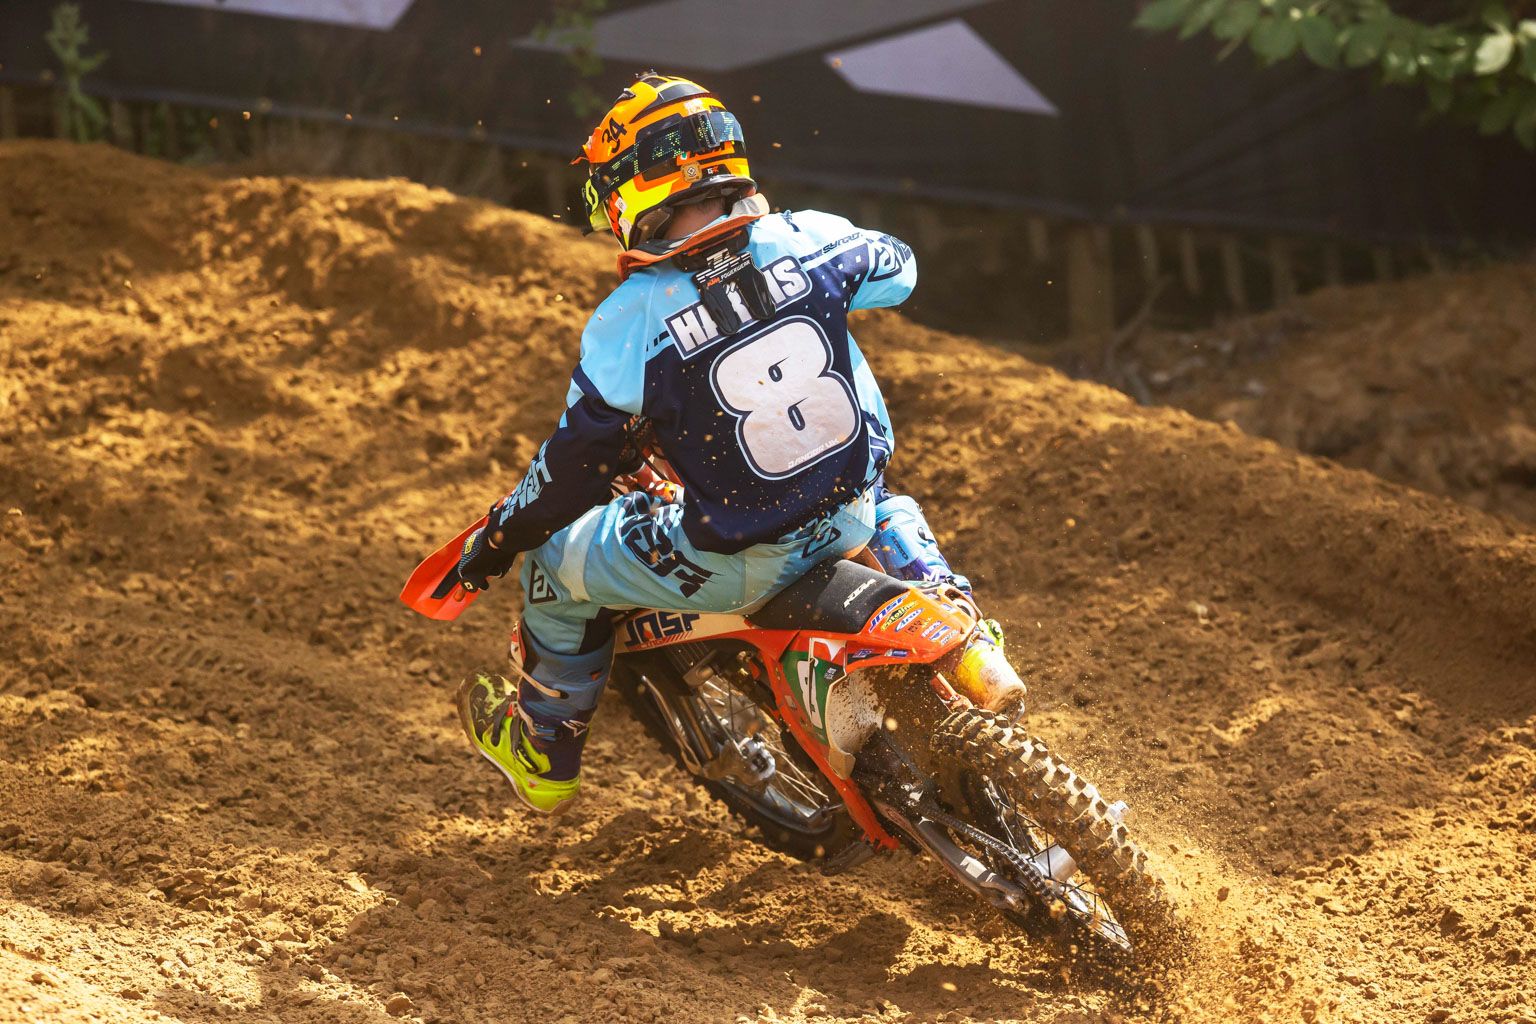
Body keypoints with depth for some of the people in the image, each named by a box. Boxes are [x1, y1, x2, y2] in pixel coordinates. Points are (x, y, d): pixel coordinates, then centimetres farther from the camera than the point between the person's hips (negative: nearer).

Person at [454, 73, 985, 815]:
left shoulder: (627, 322, -17)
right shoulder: (805, 240, -9)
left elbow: (577, 465, -7)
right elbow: (896, 268, 15)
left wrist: (497, 539, 10)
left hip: (735, 563, -4)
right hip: (848, 516, 4)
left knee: (556, 563, 19)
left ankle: (544, 757, 37)